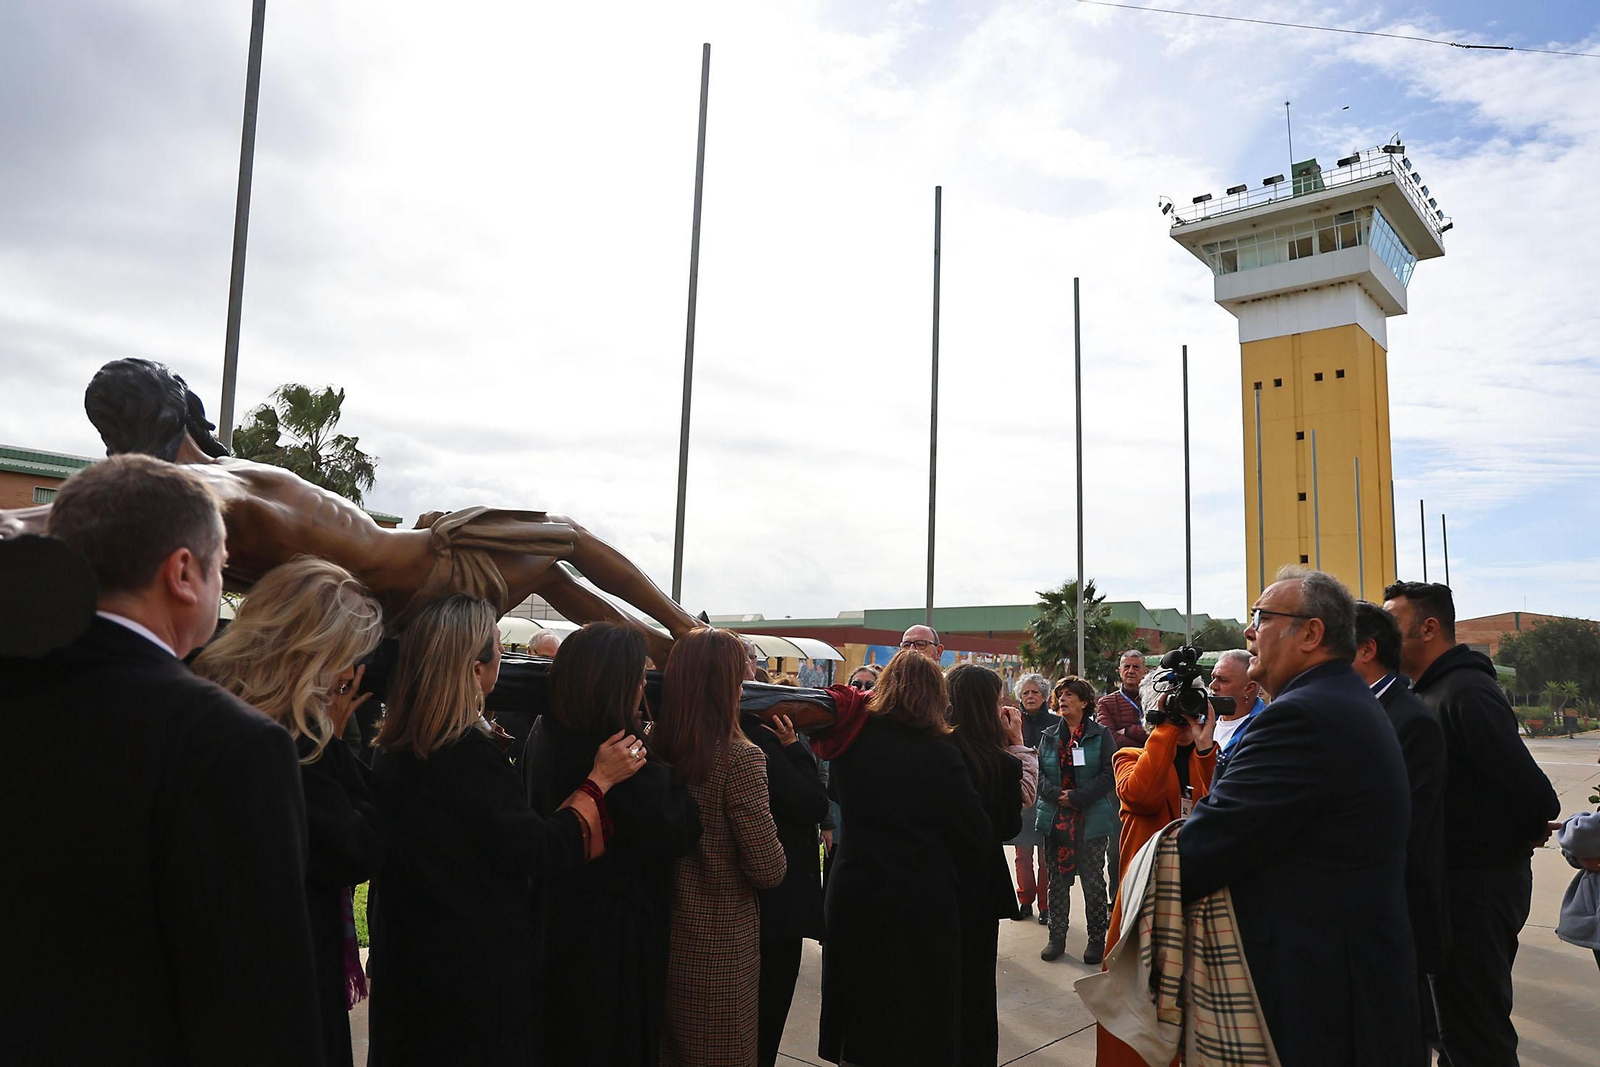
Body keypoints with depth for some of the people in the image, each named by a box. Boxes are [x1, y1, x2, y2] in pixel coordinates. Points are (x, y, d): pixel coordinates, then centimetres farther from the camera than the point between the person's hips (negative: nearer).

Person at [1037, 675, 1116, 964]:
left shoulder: (1100, 735, 0)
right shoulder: (1049, 736, 10)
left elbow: (1109, 775, -7)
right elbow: (1039, 773, 6)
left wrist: (1077, 797, -13)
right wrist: (1056, 794, -13)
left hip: (1091, 818, -3)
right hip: (1056, 818, 3)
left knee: (1093, 880, 3)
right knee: (1057, 880, 7)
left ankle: (1096, 937, 15)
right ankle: (1057, 935, 16)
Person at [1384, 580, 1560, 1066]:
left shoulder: (1466, 693, -21)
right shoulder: (1434, 691, 11)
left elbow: (1531, 790, -24)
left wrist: (1520, 839, -7)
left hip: (1476, 884, -10)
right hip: (1460, 878, 10)